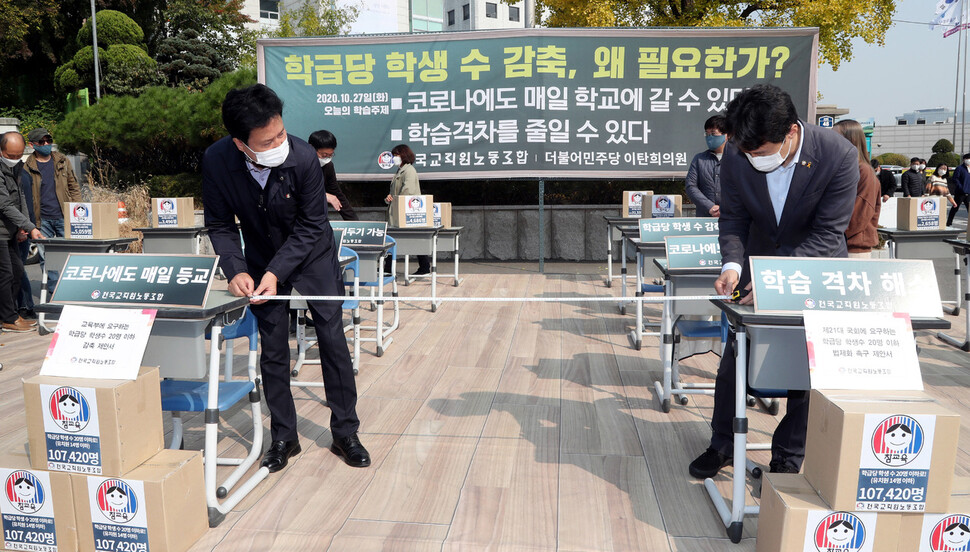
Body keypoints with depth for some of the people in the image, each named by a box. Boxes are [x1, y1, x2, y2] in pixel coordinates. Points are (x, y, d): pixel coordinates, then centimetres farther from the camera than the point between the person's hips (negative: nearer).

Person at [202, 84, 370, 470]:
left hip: (312, 253, -1)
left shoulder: (303, 157, -30)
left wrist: (277, 272, -27)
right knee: (272, 349, 4)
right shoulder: (216, 161, -24)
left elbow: (311, 226, -21)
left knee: (333, 340, -1)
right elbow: (220, 225, -11)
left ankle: (345, 432, 14)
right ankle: (283, 437, 19)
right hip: (262, 260, 2)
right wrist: (236, 270, -26)